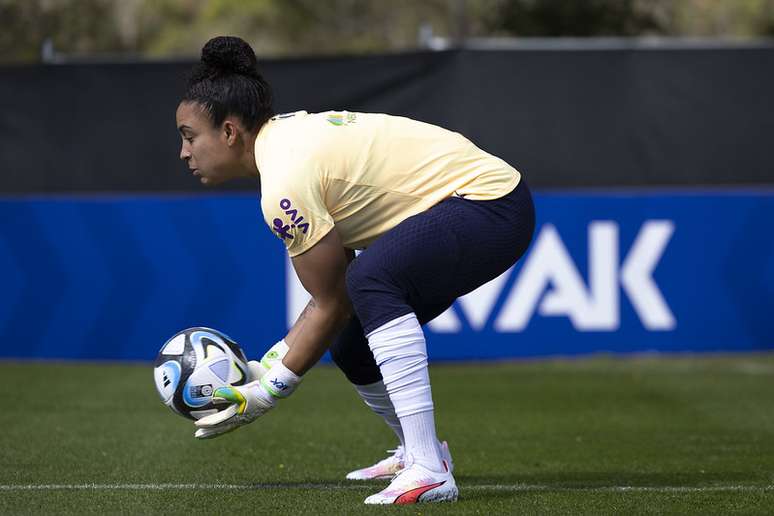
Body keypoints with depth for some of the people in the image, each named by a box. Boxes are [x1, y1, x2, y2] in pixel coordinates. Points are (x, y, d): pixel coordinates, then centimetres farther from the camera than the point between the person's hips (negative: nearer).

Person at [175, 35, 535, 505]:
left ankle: (428, 470, -36)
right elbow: (331, 294, 10)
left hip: (489, 205, -10)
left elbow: (332, 304, -15)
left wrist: (267, 393, -8)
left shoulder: (284, 183, -22)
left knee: (371, 281, -35)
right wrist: (268, 366, 8)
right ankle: (419, 451, 38)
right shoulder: (288, 135, 7)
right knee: (351, 346, 11)